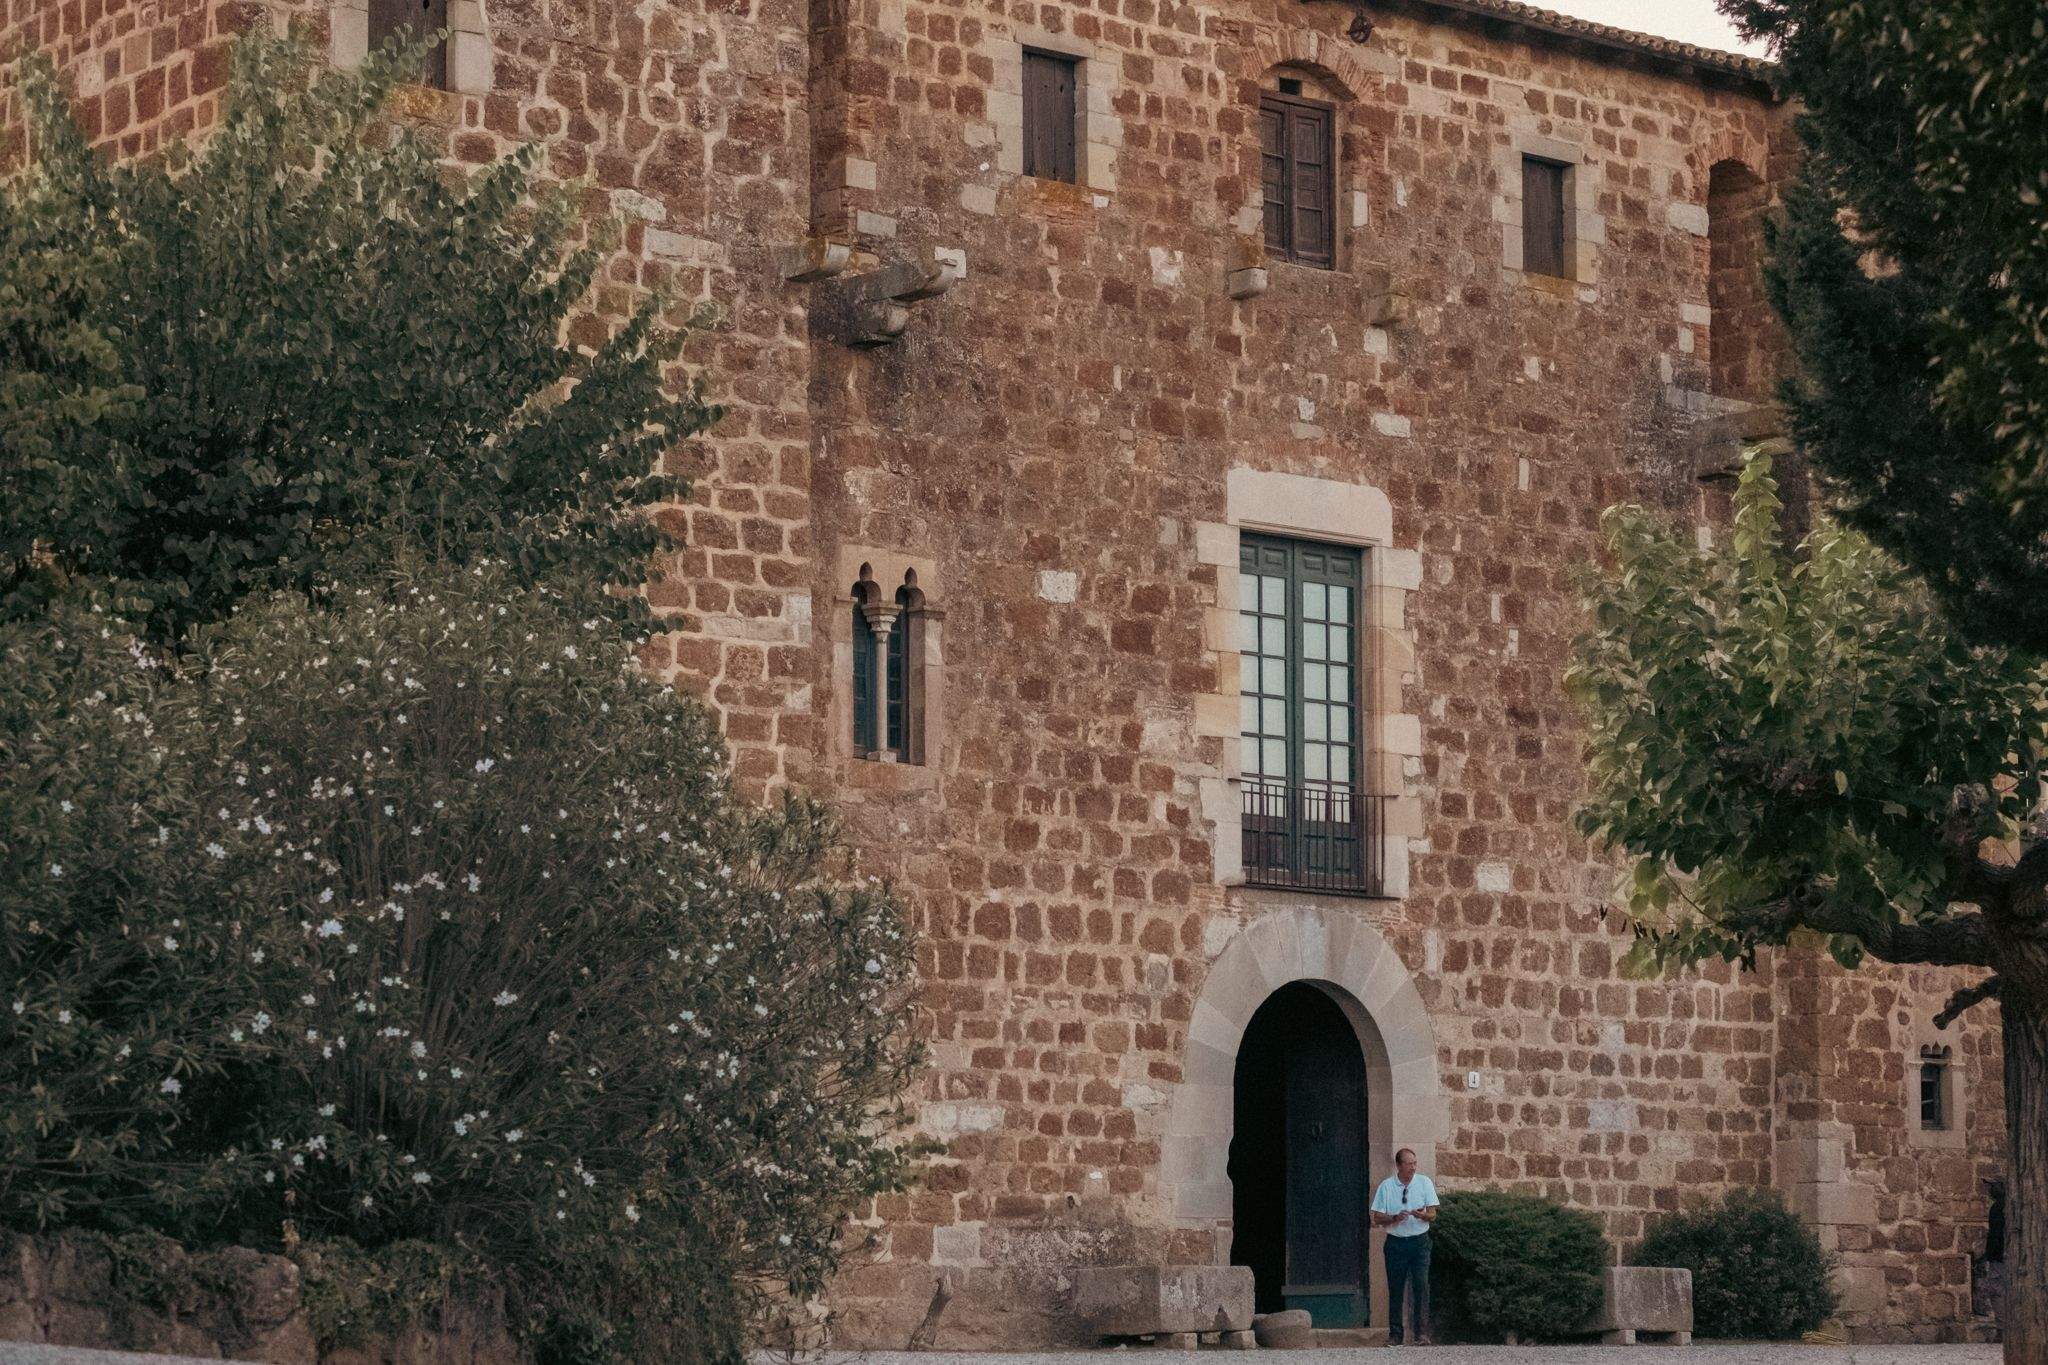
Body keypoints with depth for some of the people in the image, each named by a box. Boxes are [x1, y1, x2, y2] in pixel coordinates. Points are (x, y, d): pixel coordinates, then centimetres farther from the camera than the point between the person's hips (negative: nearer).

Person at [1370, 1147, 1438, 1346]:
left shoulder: (1425, 1183, 3)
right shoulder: (1386, 1186, 2)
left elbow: (1433, 1215, 2)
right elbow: (1377, 1218, 2)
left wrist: (1422, 1215, -21)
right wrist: (1394, 1218, -17)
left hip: (1419, 1241, -1)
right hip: (1396, 1242, 1)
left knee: (1422, 1285, -12)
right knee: (1395, 1289, 3)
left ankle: (1422, 1333, -13)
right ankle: (1394, 1335, 10)